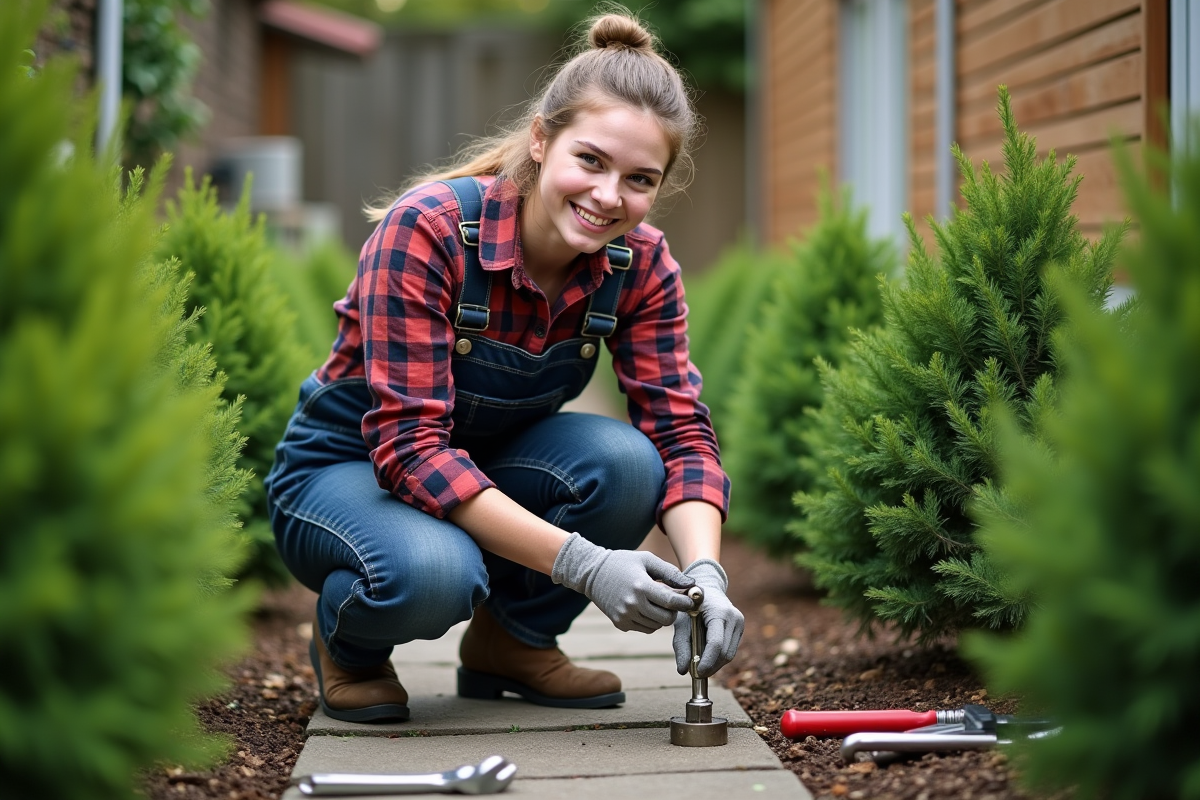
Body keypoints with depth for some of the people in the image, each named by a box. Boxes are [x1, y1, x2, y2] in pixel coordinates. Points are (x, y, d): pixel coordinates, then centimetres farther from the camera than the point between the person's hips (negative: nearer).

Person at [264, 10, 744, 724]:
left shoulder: (640, 262, -14)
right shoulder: (429, 230, -30)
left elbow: (680, 430, -15)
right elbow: (408, 444, -34)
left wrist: (704, 573, -35)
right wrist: (582, 564, -41)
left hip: (491, 465, 5)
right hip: (348, 467, -5)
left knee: (624, 459, -27)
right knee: (433, 573, -39)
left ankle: (514, 641, 1)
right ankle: (348, 640, -1)